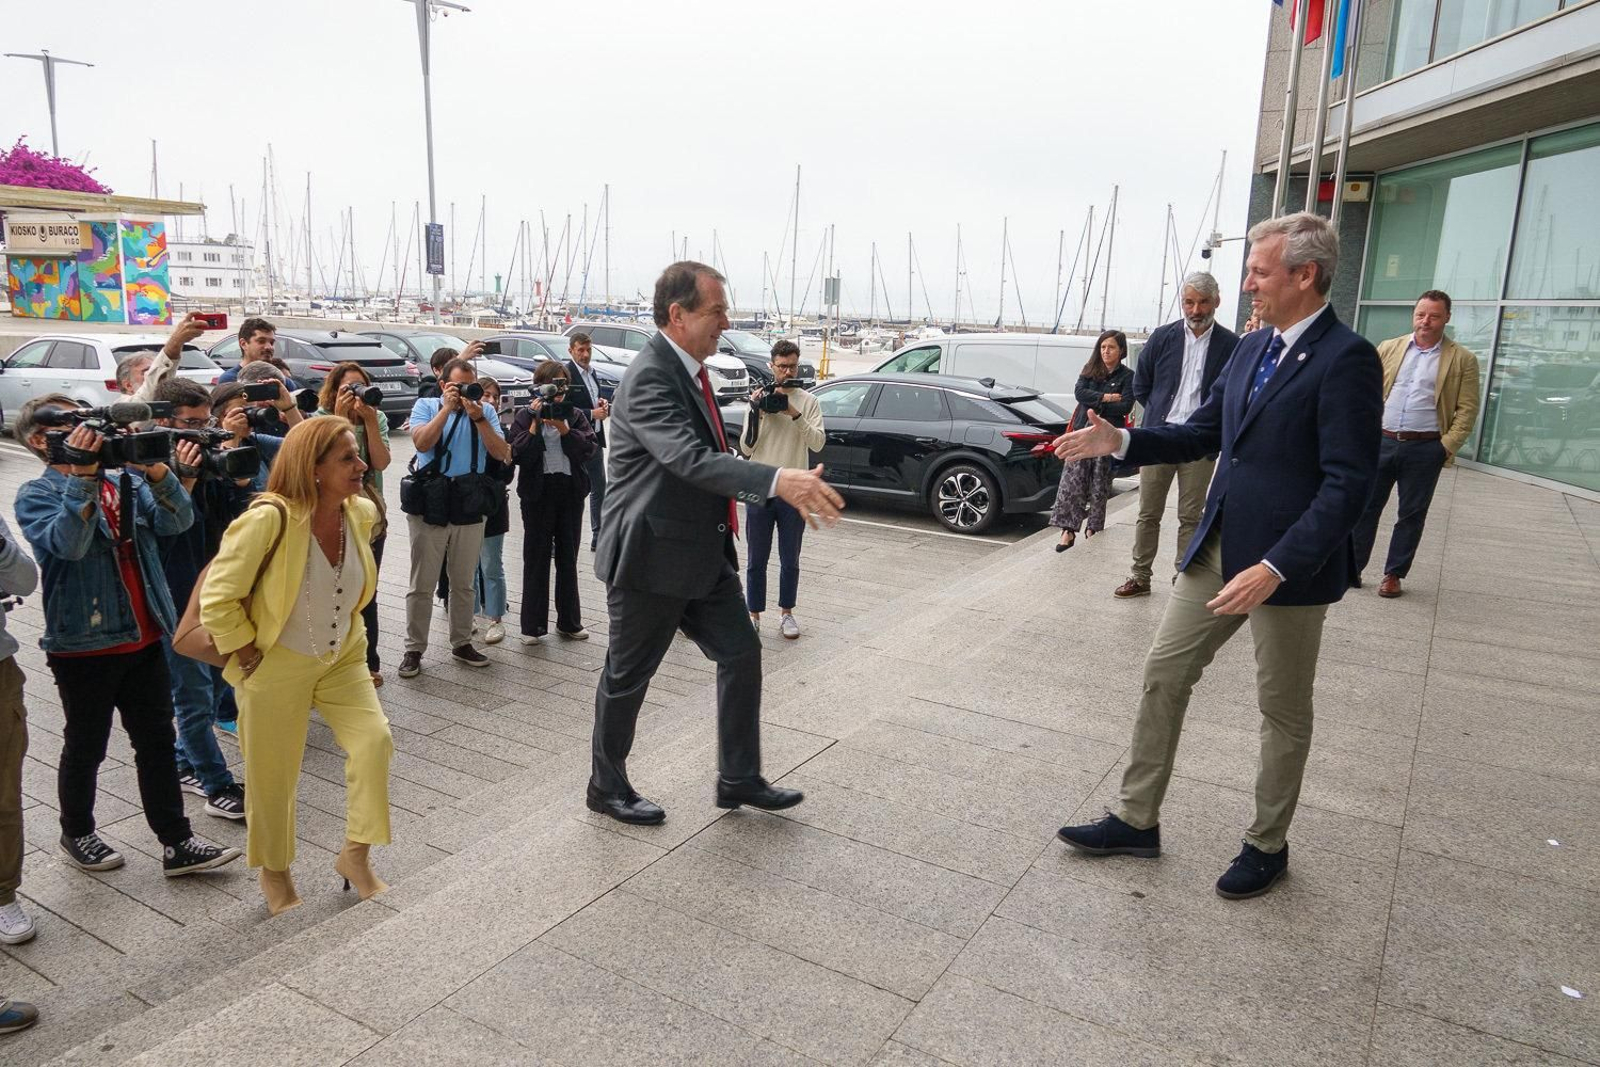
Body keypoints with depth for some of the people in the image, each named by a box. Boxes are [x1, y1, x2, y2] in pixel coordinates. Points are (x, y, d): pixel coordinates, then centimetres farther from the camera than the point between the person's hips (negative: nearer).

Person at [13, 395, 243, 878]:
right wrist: (82, 474, -30)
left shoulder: (126, 480, 6)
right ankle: (77, 835, 34)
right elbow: (67, 543, -25)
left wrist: (156, 471, -23)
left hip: (144, 639, 4)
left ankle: (177, 844, 16)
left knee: (157, 742, 8)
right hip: (84, 645, -4)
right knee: (86, 748, 12)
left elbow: (177, 521, -8)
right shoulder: (36, 495, -6)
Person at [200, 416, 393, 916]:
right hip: (276, 667, -4)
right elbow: (218, 598, -19)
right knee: (274, 775, 10)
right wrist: (245, 652, -12)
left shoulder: (361, 512, -8)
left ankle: (356, 856, 10)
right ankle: (274, 872, 36)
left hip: (342, 657, 5)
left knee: (374, 739, -11)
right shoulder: (268, 519, -28)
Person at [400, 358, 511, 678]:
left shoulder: (486, 411, 6)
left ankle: (461, 644, 25)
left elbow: (501, 454, -5)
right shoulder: (426, 405, 2)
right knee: (422, 585, 2)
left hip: (470, 510, 2)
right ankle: (413, 650, 11)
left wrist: (478, 418, -14)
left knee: (463, 583, 13)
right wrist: (447, 408, -16)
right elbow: (422, 443, -15)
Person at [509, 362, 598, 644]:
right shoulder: (525, 416, 0)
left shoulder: (576, 415, 6)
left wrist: (564, 429, -18)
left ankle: (569, 622, 21)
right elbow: (519, 455, -11)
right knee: (536, 560, 2)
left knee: (568, 559, 11)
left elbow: (590, 449, -7)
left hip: (571, 492, 3)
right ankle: (533, 626, 9)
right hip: (538, 493, -2)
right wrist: (535, 424, -18)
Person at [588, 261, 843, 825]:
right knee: (628, 676, 8)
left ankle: (739, 779, 25)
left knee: (741, 654, 11)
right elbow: (691, 459, -36)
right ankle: (607, 788, 28)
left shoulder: (689, 370, 8)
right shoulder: (650, 377, -22)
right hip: (650, 557, -9)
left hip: (702, 552, 9)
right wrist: (778, 480, -45)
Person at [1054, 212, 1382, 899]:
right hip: (1218, 549, 8)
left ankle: (1267, 845, 31)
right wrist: (1120, 442, 3)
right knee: (1163, 676, 10)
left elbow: (1349, 483, -21)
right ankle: (1137, 820, 24)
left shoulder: (1346, 358, -16)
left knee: (1284, 712, 11)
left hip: (1288, 565, -7)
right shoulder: (1250, 350, 8)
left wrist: (1275, 568, -28)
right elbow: (1204, 433, 17)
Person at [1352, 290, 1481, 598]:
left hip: (1424, 448, -1)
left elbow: (1467, 410, 0)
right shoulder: (1388, 349, 8)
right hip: (1380, 442, 2)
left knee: (1412, 513, 7)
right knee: (1365, 506, 4)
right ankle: (1352, 568, 14)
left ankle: (1394, 574, 17)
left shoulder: (1462, 360, 2)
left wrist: (1447, 446, -10)